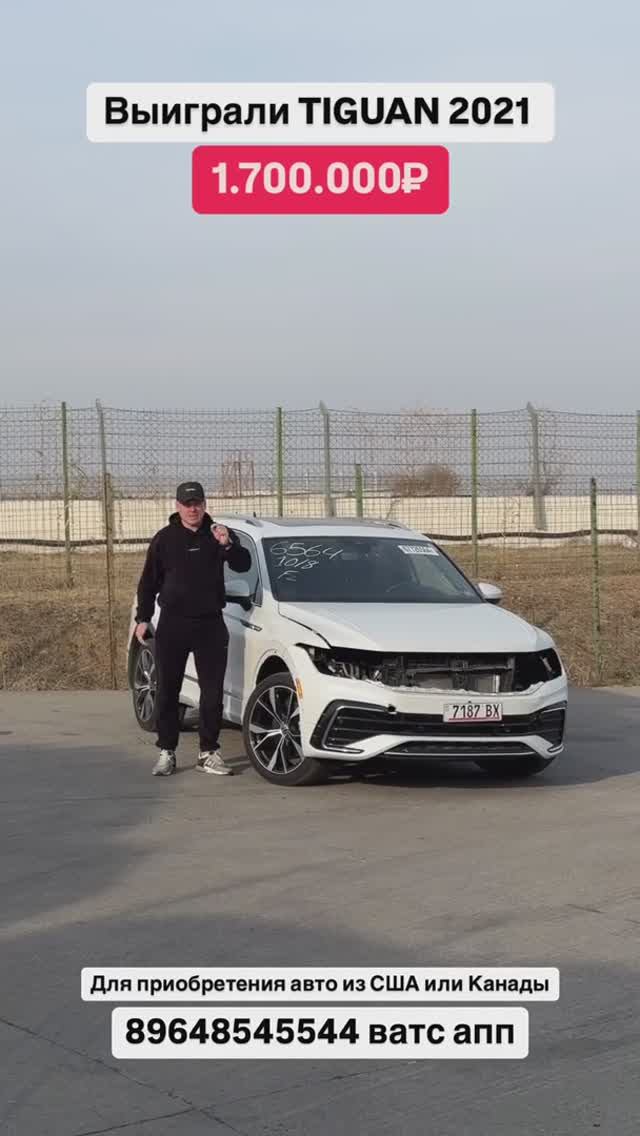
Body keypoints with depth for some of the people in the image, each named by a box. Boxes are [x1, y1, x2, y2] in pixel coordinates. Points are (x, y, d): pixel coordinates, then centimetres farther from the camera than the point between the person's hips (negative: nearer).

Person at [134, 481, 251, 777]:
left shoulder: (218, 534, 5)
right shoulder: (165, 539, 4)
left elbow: (243, 565, -6)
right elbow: (148, 582, 7)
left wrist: (228, 545, -24)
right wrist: (142, 618, 2)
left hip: (210, 625, 1)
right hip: (172, 624, 0)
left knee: (212, 691, 2)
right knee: (167, 691, 2)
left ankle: (209, 752, 11)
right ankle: (166, 752, 9)